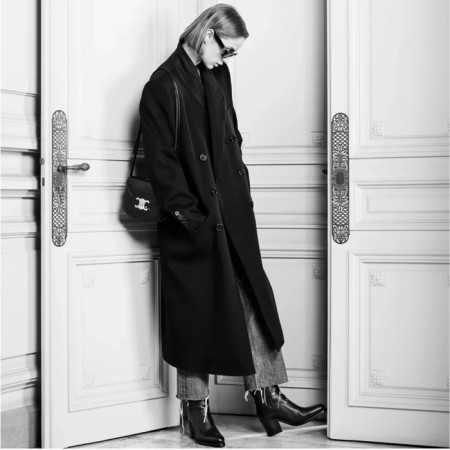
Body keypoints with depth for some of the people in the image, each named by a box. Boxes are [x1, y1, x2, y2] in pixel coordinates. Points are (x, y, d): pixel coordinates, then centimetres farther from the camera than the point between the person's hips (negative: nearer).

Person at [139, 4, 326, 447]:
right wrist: (186, 211, -17)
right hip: (193, 221, -7)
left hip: (232, 212, 7)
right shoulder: (163, 85, -9)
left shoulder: (218, 77, 13)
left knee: (253, 297, 7)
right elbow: (160, 160, -13)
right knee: (195, 310, 3)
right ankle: (196, 408, 16)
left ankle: (266, 394, 16)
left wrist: (242, 188, 9)